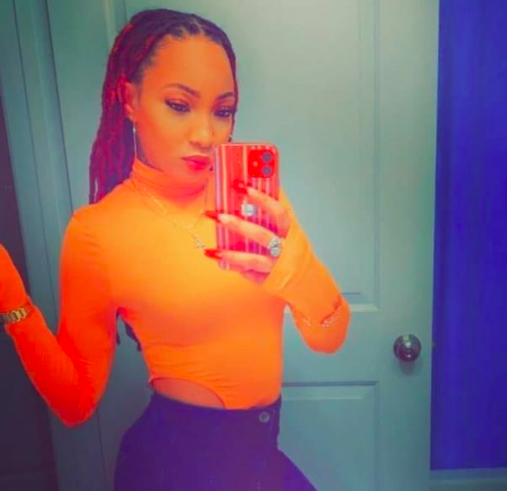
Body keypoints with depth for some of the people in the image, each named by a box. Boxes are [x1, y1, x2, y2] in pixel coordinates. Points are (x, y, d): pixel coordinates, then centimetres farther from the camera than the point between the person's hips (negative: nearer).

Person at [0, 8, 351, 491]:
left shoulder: (252, 192, -8)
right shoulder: (98, 230, -16)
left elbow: (330, 338, -11)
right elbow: (76, 401, -8)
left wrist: (298, 268, -32)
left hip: (259, 449, 4)